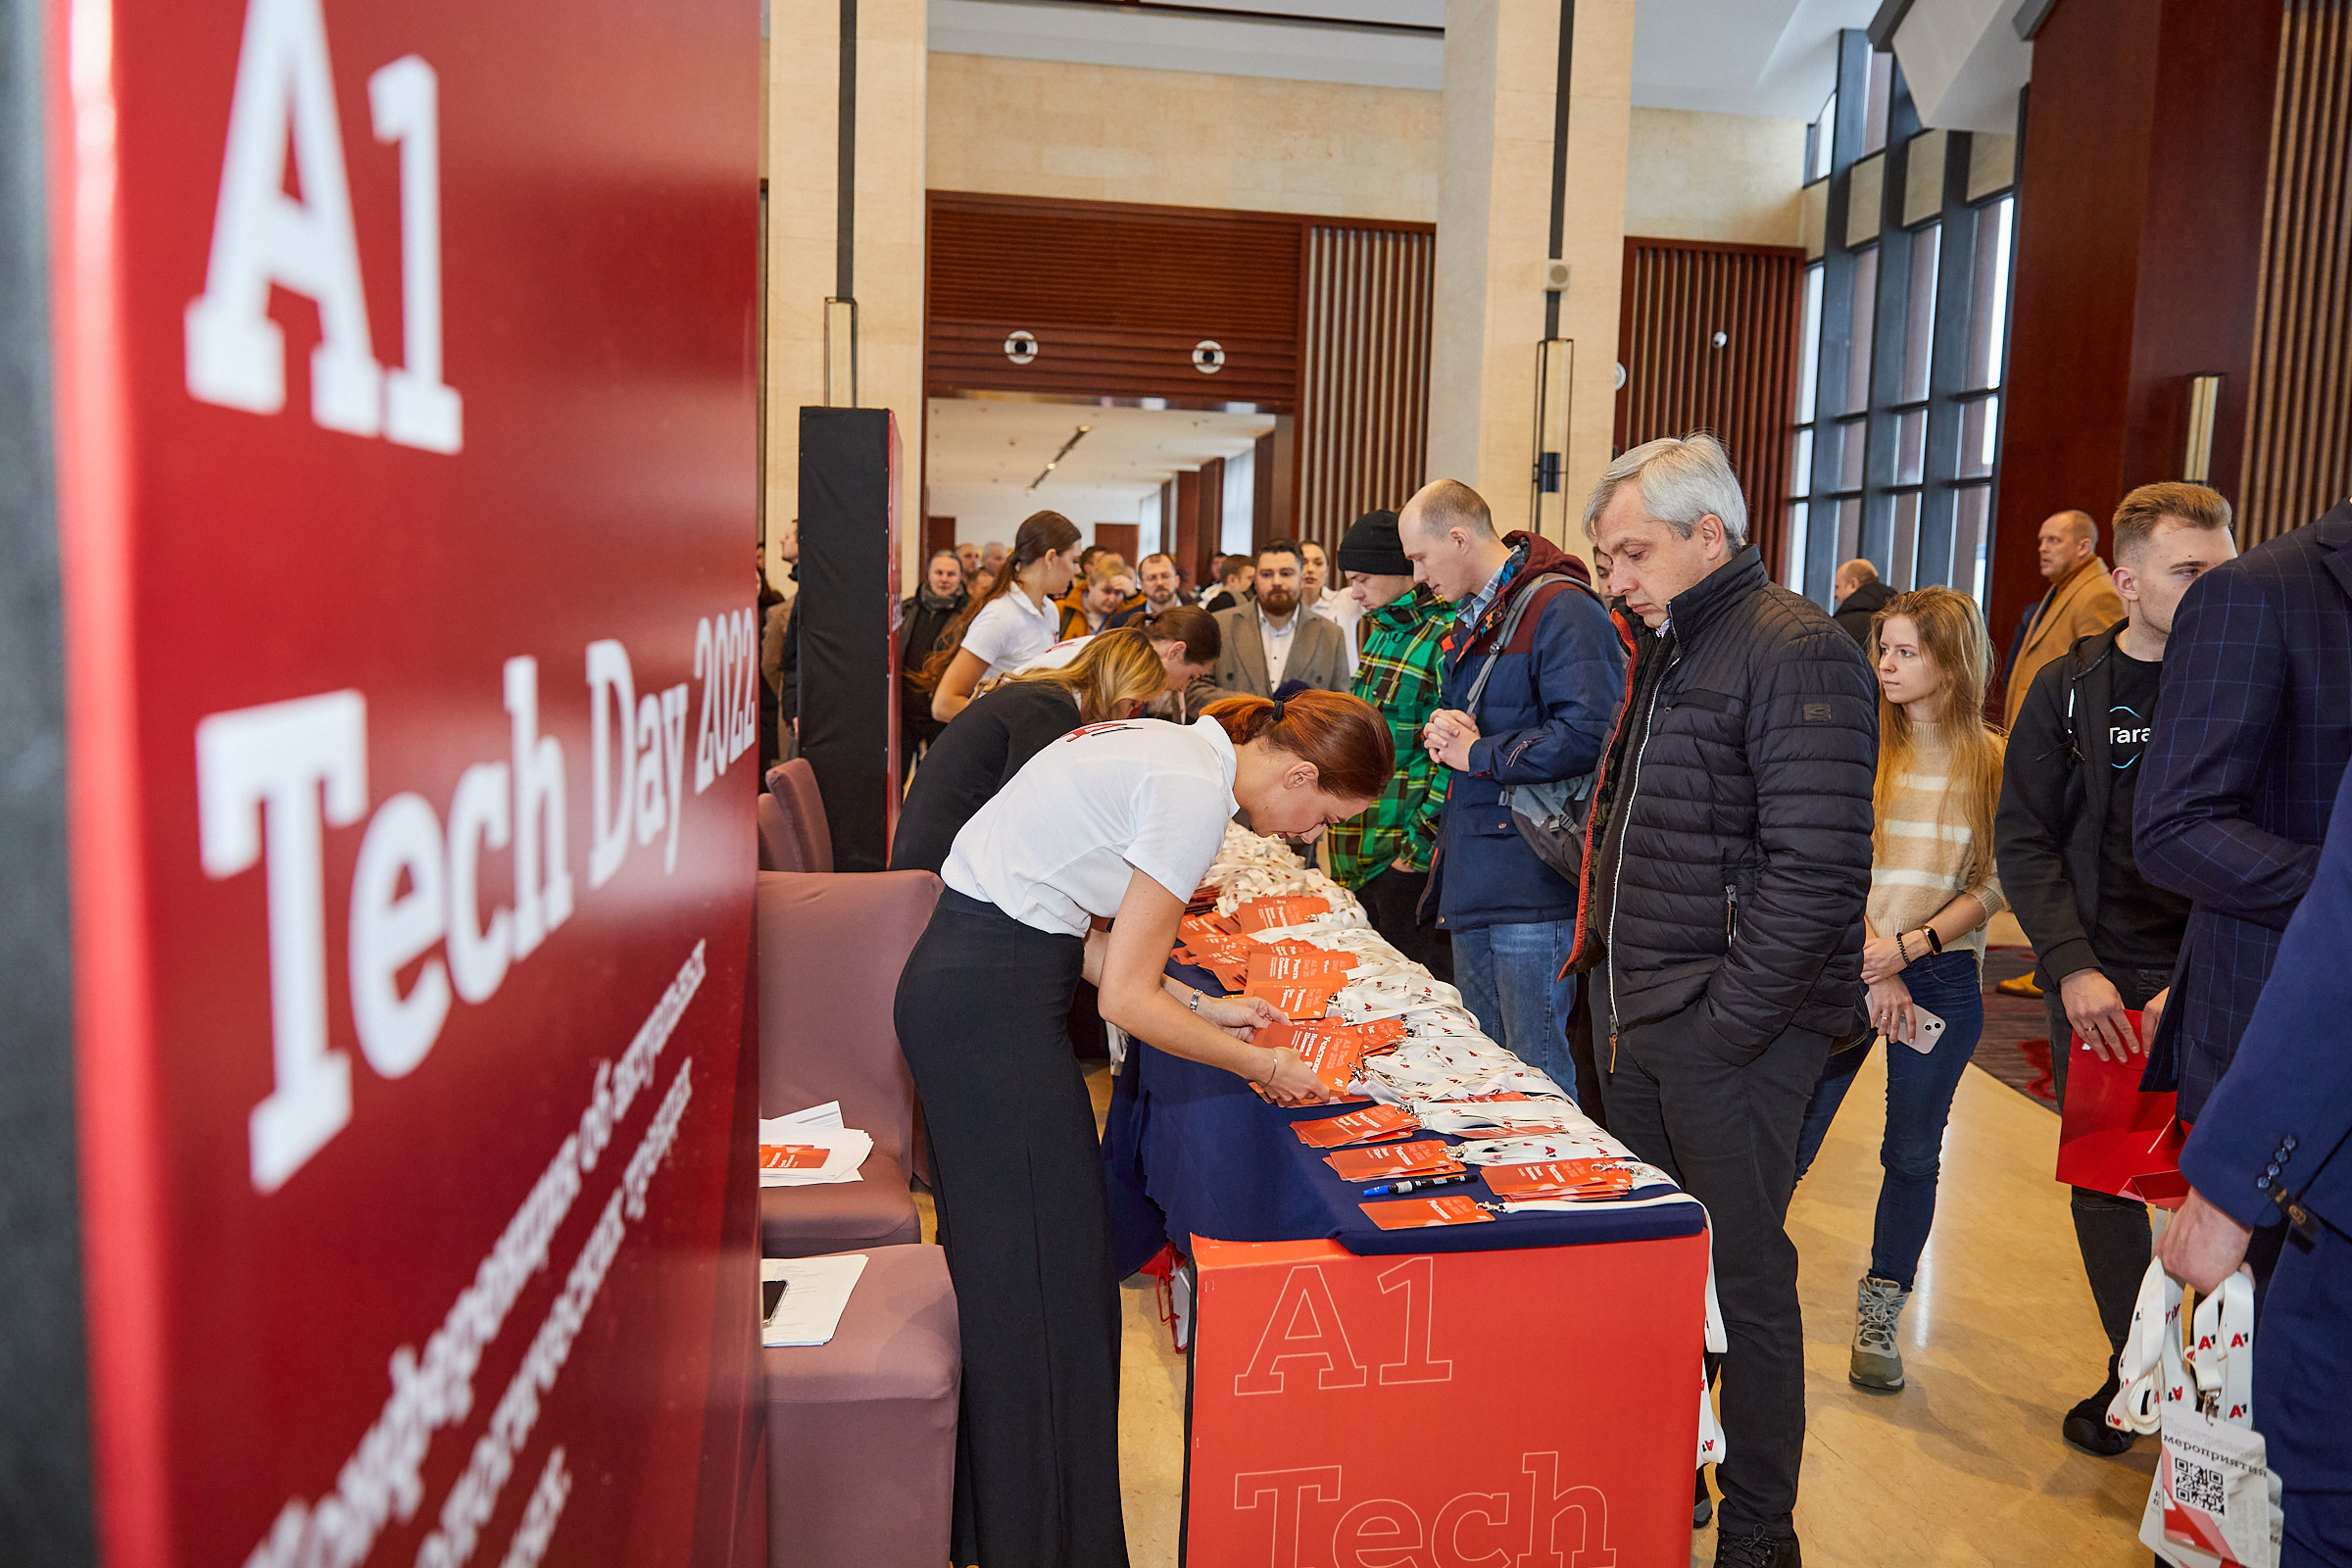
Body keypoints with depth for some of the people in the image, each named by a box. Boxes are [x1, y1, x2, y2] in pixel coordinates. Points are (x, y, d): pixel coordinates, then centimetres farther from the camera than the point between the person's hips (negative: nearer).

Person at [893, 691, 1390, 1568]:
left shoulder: (1172, 748, 11)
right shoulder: (1195, 794, -17)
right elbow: (1127, 999, -15)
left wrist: (1201, 1008, 15)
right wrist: (1262, 1066, -3)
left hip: (960, 980, 10)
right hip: (992, 1007, -10)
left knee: (1002, 1261, 15)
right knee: (1042, 1273, -1)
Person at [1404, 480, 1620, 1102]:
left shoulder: (1562, 609, -15)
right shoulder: (1471, 618, 17)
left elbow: (1588, 735, -26)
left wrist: (1478, 753, -14)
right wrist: (1441, 731, 3)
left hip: (1533, 882, -10)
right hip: (1474, 877, 10)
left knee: (1539, 1075, -3)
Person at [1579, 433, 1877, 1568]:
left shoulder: (1795, 653, -13)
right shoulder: (1669, 651, 15)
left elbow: (1816, 870, -21)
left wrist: (1723, 1024, -20)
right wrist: (1620, 994, 14)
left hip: (1728, 1033, -8)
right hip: (1637, 1011, 9)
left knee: (1742, 1280, 3)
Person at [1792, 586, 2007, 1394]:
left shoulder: (1994, 761, -1)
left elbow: (1994, 885, -2)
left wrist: (1907, 948, -13)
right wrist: (1870, 969, -10)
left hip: (1943, 979, 1)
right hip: (1849, 969, 0)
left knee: (1913, 1154, 8)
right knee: (1789, 1140, -1)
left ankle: (1878, 1320, 23)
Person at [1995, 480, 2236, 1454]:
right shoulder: (2069, 691, 3)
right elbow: (2023, 841, 3)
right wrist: (2073, 967, -7)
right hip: (2100, 986, 1)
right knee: (2105, 1182, 9)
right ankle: (2131, 1375, 26)